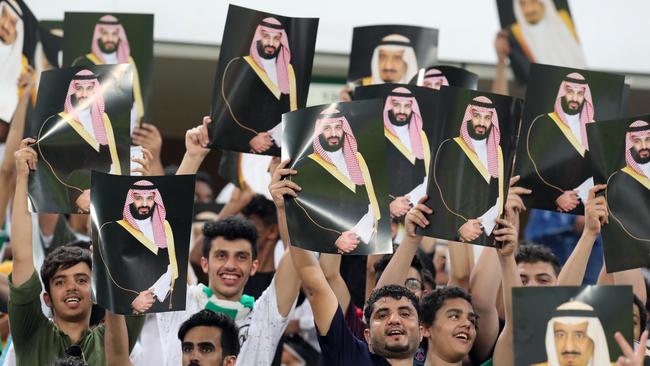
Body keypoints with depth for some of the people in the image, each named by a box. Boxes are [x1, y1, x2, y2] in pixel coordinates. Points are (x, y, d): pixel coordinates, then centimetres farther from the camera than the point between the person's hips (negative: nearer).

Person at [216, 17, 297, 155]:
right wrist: (249, 139, -14)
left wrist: (278, 136, -8)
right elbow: (225, 113, -3)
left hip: (277, 152, 3)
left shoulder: (288, 71, 13)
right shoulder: (238, 67, 3)